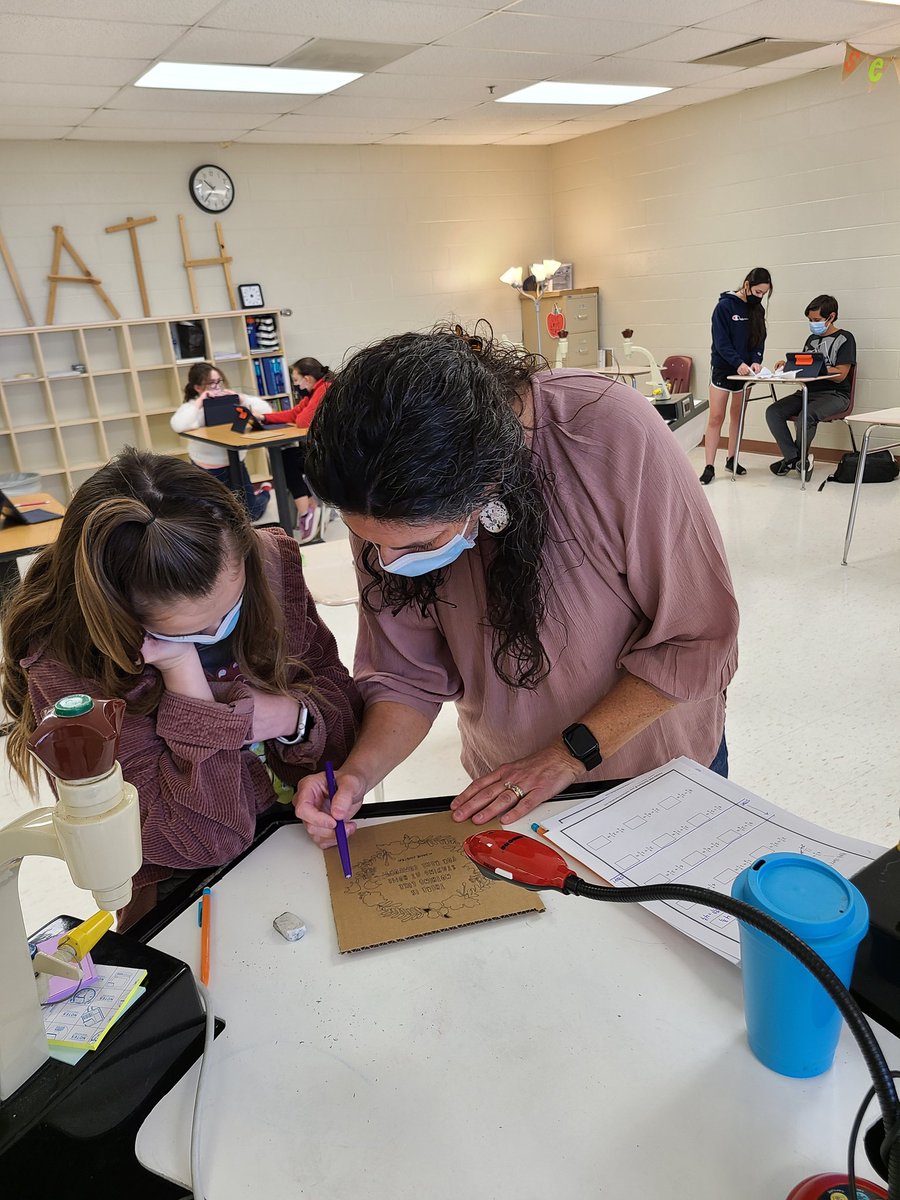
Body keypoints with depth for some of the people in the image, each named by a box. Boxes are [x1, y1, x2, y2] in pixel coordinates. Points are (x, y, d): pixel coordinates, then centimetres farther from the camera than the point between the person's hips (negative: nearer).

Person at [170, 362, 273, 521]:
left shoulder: (232, 398, -4)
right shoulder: (192, 406, -12)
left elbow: (266, 409, -10)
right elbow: (178, 426, -35)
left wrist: (240, 398, -20)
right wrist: (200, 402, -27)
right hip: (207, 471, -1)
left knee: (250, 515, 9)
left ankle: (264, 494, 41)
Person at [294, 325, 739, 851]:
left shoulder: (613, 432, -35)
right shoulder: (386, 505, -23)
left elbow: (699, 638, -27)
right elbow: (406, 673, -15)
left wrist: (570, 755, -26)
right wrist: (359, 773, -32)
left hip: (663, 763, -1)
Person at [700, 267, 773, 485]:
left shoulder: (757, 310, 6)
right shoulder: (725, 306, -11)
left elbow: (759, 339, 6)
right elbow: (721, 342, -16)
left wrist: (756, 361, -13)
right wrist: (738, 363, -27)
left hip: (745, 370, 6)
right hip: (722, 368, -5)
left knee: (738, 416, 10)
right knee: (716, 418, -8)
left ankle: (731, 459, 20)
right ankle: (709, 467, -7)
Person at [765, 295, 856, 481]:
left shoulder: (844, 338, -1)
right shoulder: (812, 339, 20)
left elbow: (840, 375, -10)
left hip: (835, 395, -7)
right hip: (808, 392, 7)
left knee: (807, 415, -37)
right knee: (772, 411, -19)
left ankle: (794, 459, -12)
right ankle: (794, 459, -20)